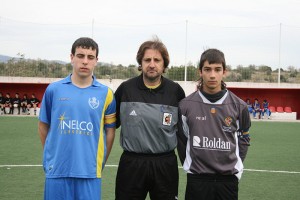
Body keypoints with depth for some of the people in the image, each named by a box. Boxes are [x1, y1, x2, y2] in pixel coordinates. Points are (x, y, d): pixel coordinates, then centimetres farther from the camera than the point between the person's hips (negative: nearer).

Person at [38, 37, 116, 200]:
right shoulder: (54, 89, 2)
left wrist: (100, 163, 7)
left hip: (90, 172, 0)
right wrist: (53, 154, 11)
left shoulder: (106, 93, 1)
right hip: (56, 170, 0)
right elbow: (43, 126, 12)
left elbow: (110, 132, 8)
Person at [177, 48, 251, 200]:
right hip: (196, 181, 0)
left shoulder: (238, 106, -1)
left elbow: (243, 139, 11)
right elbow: (181, 138, 8)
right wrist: (189, 165, 7)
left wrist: (235, 167, 7)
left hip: (228, 180, 1)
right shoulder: (186, 105, -2)